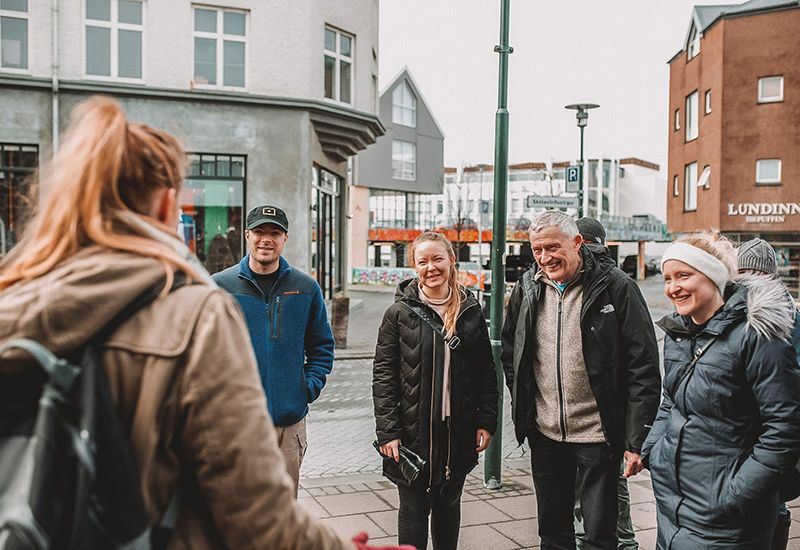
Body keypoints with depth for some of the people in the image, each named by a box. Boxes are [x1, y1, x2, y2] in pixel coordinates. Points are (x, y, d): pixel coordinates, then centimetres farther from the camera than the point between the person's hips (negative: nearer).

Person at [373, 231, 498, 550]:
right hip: (413, 430, -3)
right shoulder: (400, 312, -5)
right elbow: (383, 374, -6)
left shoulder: (471, 311, 4)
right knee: (414, 509, 5)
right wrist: (387, 431, -11)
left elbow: (486, 370, 7)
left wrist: (487, 421, 1)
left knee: (448, 505, 18)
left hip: (458, 429, 3)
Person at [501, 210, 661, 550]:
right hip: (544, 433, 5)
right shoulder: (528, 289, 3)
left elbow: (643, 368, -12)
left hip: (597, 434, -4)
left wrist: (637, 440, -15)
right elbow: (509, 351, 17)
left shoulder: (615, 288, -11)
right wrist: (521, 406, 7)